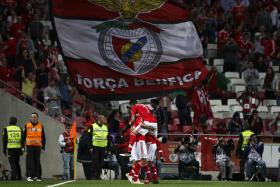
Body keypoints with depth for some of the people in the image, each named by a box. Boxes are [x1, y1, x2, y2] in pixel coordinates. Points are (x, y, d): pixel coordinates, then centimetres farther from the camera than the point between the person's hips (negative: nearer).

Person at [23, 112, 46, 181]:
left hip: (38, 147, 2)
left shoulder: (40, 126, 7)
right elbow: (23, 137, 6)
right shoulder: (27, 125, 3)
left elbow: (43, 137, 11)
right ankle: (29, 176, -7)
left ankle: (37, 176, 12)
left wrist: (43, 148, 7)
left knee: (37, 162, 6)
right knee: (30, 162, -7)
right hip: (29, 146, -2)